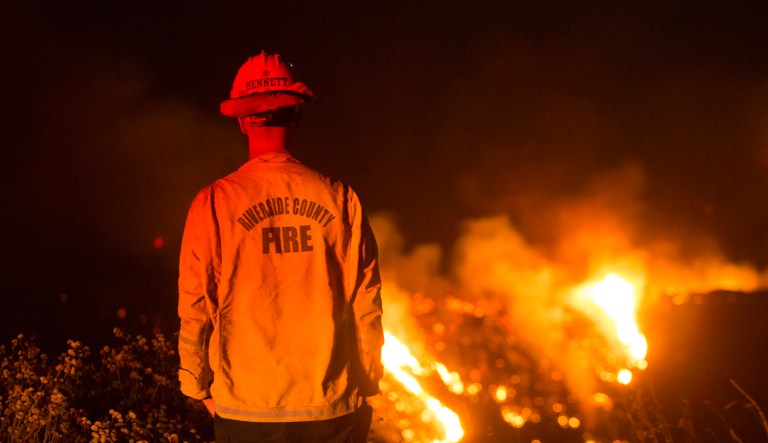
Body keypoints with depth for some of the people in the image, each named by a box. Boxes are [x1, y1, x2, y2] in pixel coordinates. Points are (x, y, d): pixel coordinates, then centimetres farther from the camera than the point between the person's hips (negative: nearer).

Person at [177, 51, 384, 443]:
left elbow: (195, 308, -3)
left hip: (246, 407, -1)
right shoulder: (339, 198, -4)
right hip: (330, 409, 1)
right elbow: (366, 303, -2)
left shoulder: (214, 203, -6)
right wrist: (366, 387, 10)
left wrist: (199, 386, 10)